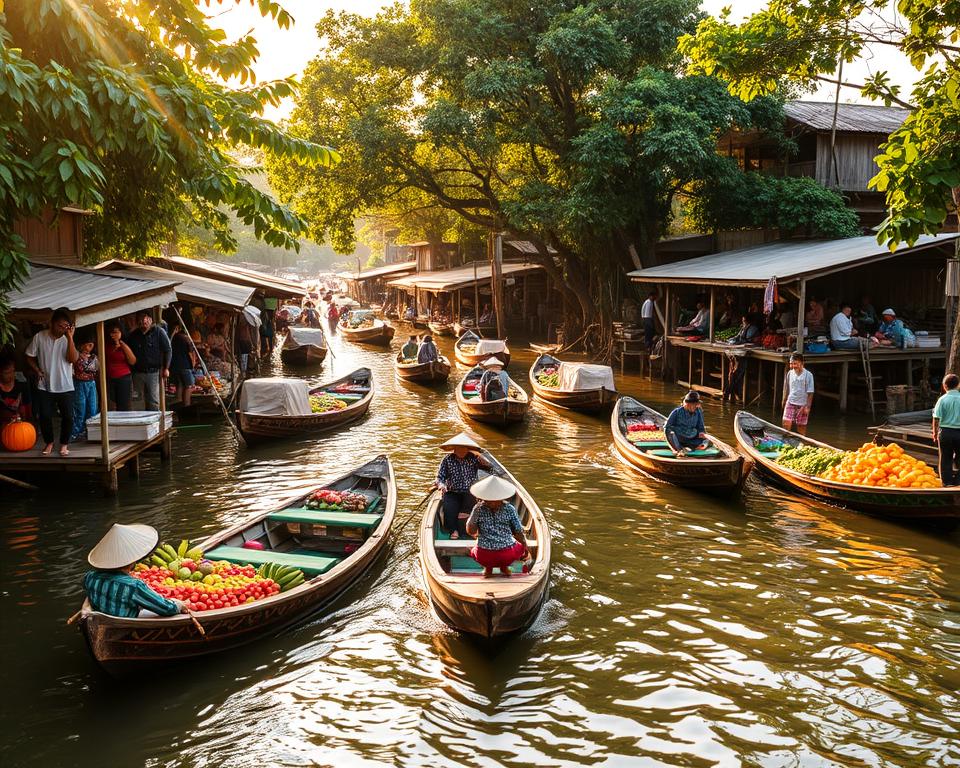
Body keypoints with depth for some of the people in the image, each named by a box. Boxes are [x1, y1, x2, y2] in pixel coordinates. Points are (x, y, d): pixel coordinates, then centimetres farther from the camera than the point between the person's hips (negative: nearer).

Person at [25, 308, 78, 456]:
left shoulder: (68, 339, -6)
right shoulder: (39, 337, -4)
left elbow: (73, 359, -20)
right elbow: (30, 357, 7)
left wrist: (70, 337, -23)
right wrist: (37, 371, -8)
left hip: (65, 387, -1)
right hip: (44, 386, 1)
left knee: (68, 416, -2)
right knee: (44, 416, 3)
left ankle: (64, 444, 16)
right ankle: (49, 442, 23)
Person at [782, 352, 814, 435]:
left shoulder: (808, 375, -10)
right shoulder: (790, 373, 2)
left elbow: (810, 393, -8)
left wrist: (808, 407, -11)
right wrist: (785, 401, 14)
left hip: (802, 405, -3)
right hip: (790, 403, 3)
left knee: (801, 426, 6)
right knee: (786, 422, -11)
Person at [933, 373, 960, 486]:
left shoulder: (943, 399, -8)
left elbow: (936, 418, -9)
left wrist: (935, 432, 4)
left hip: (945, 432, -1)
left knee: (945, 458, 9)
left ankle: (947, 480, 14)